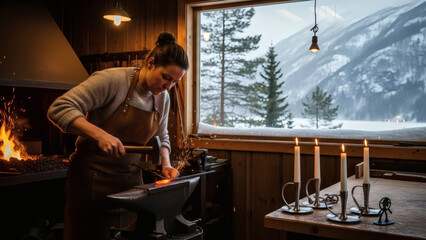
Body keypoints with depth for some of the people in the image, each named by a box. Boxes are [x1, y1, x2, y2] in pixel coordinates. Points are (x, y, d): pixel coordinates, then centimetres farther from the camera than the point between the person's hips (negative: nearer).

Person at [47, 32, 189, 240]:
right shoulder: (112, 80, -18)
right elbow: (59, 109, -23)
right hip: (92, 177, -5)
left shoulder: (162, 98, 3)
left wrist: (165, 164, -2)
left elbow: (161, 138, 17)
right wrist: (101, 135, -33)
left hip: (131, 179, 6)